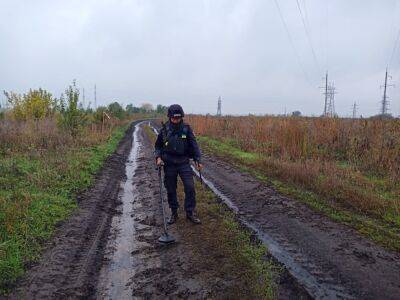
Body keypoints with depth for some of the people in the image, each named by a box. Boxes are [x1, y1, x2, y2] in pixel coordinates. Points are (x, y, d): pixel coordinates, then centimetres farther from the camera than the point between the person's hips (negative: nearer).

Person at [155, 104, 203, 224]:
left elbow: (194, 145, -1)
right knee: (171, 190, 8)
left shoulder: (186, 129, -5)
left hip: (184, 163, 0)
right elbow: (158, 146, 8)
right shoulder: (164, 130, -3)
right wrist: (158, 157, -8)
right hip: (169, 164, 1)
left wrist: (198, 160, -7)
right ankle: (174, 213, 25)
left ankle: (190, 213, 10)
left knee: (190, 188, -7)